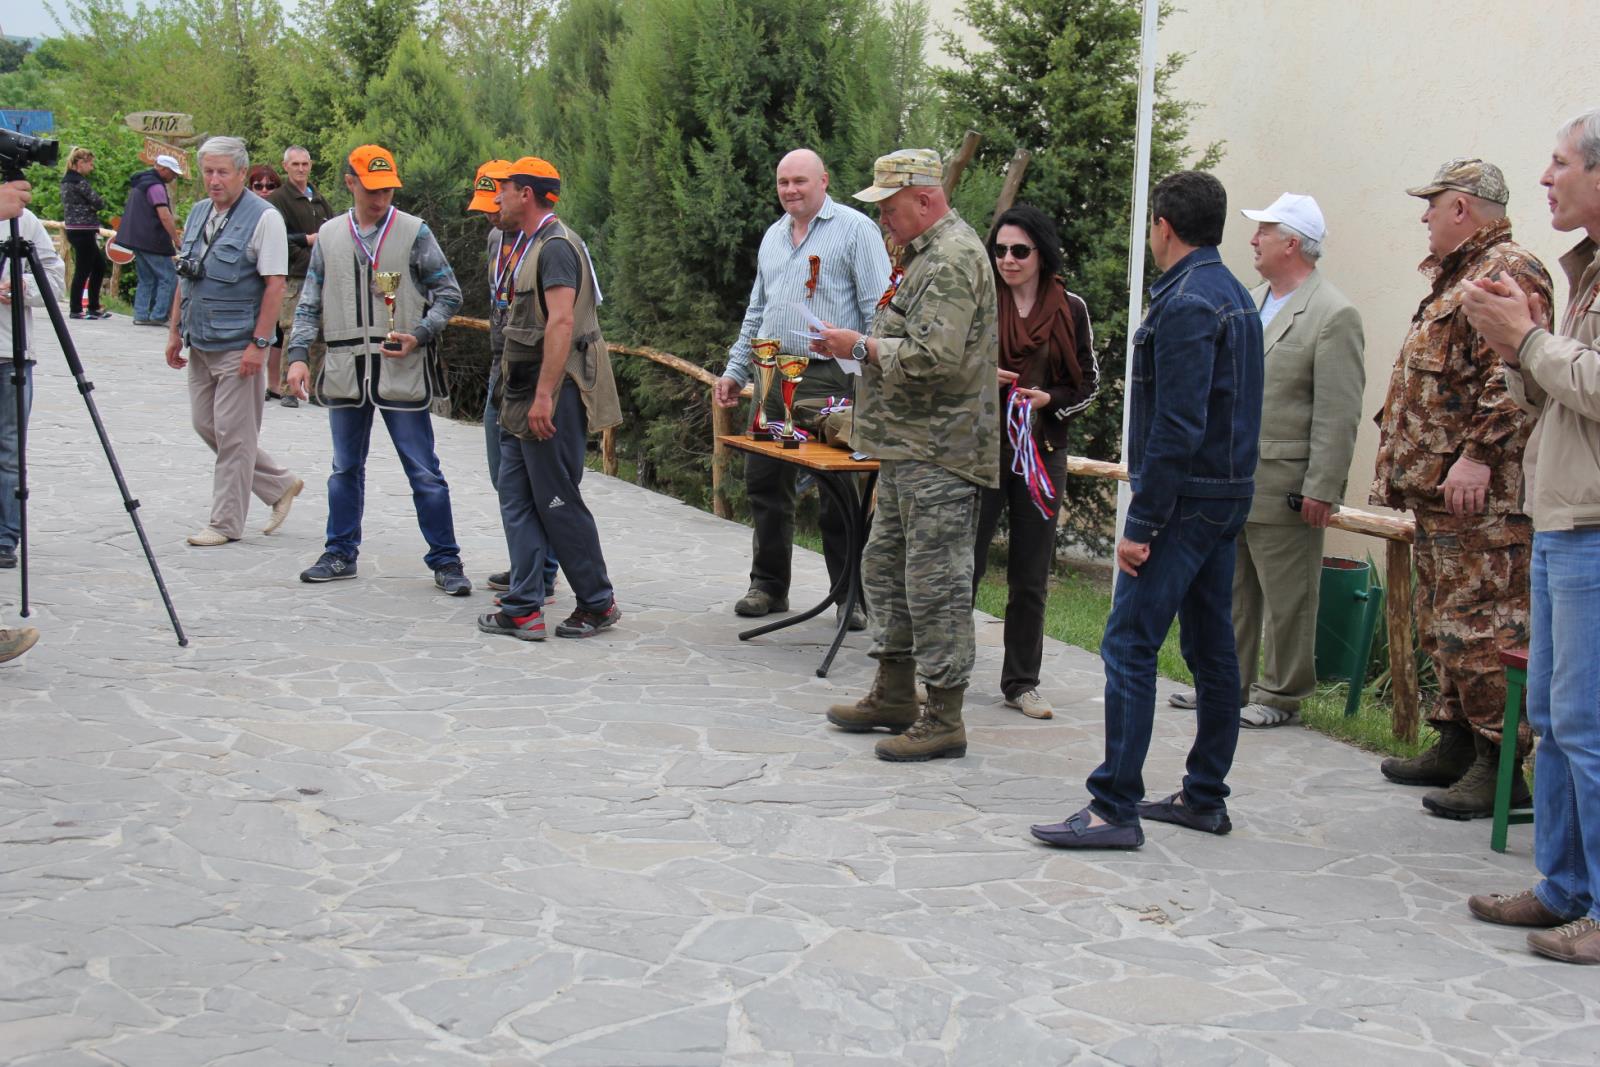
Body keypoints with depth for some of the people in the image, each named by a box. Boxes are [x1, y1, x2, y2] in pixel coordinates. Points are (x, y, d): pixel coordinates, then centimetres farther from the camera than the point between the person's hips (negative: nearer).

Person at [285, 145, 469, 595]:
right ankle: (341, 554, 25)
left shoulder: (415, 232, -1)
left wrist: (419, 336, -13)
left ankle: (445, 560, 7)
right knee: (345, 469, 14)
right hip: (345, 372, 4)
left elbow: (448, 295, 1)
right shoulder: (329, 236, 10)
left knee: (425, 473, -1)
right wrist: (298, 355, 4)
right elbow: (310, 303, 15)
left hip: (402, 373, -4)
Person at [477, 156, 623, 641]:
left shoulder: (556, 246, -13)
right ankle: (523, 609, 8)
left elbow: (561, 323, -23)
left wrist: (543, 396, -28)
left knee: (557, 501, -3)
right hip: (524, 394, 10)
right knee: (516, 495, 7)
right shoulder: (530, 245, 18)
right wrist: (519, 396, 19)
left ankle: (598, 604, 10)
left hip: (554, 393, -10)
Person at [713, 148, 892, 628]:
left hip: (828, 378, -6)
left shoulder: (854, 229, -3)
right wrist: (734, 370, 20)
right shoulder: (773, 236, 19)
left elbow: (878, 310, -7)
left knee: (838, 494, -3)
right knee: (764, 482, 8)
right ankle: (768, 585, 20)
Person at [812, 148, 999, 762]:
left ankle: (944, 719, -1)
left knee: (935, 579, -7)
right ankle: (895, 694, 28)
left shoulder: (953, 258, -15)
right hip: (909, 447, 11)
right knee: (886, 565, 17)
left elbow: (934, 355, -25)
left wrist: (861, 347, -13)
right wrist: (860, 345, 14)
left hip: (939, 454, -11)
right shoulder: (927, 254, 19)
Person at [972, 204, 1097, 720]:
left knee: (1031, 576, 7)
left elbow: (1089, 380, 9)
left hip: (1042, 453, 1)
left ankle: (1021, 682, 18)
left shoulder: (1071, 309, 3)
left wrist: (1051, 400, -9)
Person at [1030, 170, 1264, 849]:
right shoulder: (1236, 296, 15)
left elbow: (1177, 427, -22)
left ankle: (1115, 807, -10)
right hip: (1227, 496, 10)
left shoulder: (1185, 303, -16)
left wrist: (1142, 523, -20)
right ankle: (1205, 797, 21)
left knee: (1129, 646, -9)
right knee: (1211, 647, 13)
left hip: (1186, 499, -10)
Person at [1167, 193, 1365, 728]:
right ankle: (1229, 683, 27)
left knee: (1286, 599, 2)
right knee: (1232, 590, 16)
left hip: (1283, 486, -8)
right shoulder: (1249, 302, 14)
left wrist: (1322, 489, -18)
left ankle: (1282, 695, 12)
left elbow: (1338, 414, -15)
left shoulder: (1334, 315, -11)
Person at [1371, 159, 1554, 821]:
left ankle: (1499, 767, -6)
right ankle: (1456, 746, 23)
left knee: (1481, 628, -10)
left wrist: (1478, 455, -26)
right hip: (1438, 492, 11)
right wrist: (1405, 460, 23)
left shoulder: (1510, 272, -10)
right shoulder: (1457, 277, 23)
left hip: (1481, 494, -11)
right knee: (1441, 625, 15)